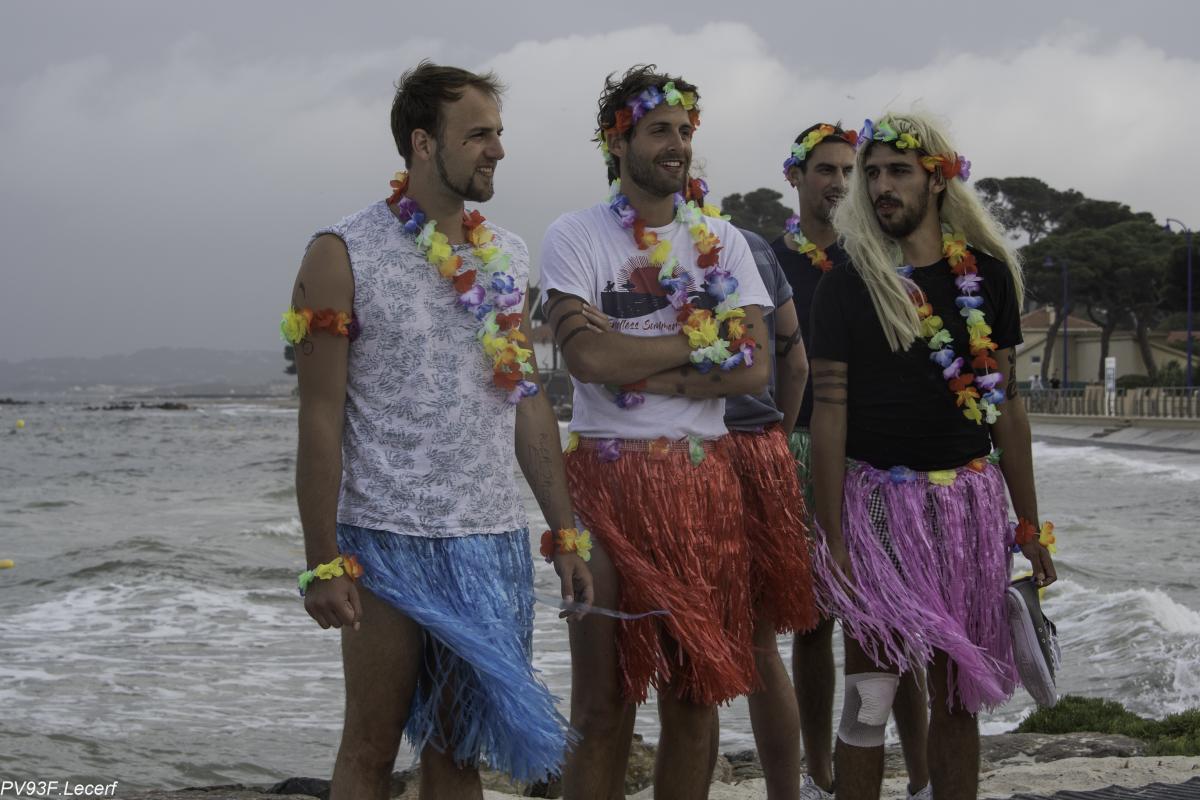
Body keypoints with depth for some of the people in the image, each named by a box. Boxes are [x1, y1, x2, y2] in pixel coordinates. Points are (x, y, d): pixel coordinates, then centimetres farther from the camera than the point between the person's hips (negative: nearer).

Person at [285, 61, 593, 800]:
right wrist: (323, 564, -12)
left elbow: (529, 403, 14)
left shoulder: (508, 258, 10)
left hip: (494, 545, 5)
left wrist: (568, 532, 9)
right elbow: (320, 421, -8)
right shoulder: (345, 255, -6)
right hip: (389, 543, -5)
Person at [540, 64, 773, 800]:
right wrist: (706, 338, -6)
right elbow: (588, 357, -16)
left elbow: (754, 368, -1)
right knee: (605, 701, -2)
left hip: (704, 480, 4)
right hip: (608, 476, -4)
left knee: (696, 693, 7)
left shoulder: (722, 241, 10)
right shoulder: (575, 237, -1)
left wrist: (641, 372, -12)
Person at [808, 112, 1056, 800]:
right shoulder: (847, 285, -3)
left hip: (971, 504, 3)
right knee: (872, 696, -2)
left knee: (958, 695, 8)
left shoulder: (989, 274, 6)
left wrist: (1028, 526, 7)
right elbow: (830, 414, -5)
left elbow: (1007, 406, 9)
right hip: (881, 503, -3)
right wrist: (833, 541, -11)